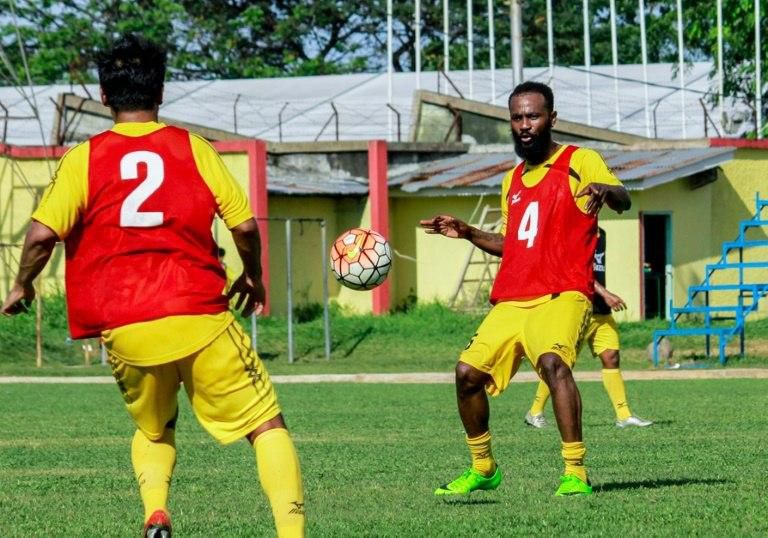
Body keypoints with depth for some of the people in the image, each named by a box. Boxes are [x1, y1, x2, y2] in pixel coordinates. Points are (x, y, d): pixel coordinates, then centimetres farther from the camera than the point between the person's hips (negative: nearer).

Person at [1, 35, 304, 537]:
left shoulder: (84, 159, 3)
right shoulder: (194, 149, 4)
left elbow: (42, 233, -7)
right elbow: (245, 225, 1)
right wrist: (254, 277, 20)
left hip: (124, 328, 2)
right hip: (199, 317, -2)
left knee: (154, 430, 26)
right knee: (268, 426, 8)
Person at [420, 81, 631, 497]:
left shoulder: (579, 162, 0)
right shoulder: (513, 180, 21)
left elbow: (622, 200, -18)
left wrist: (605, 190, -40)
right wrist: (467, 233, 19)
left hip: (561, 295, -7)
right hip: (511, 300, 7)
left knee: (552, 361, -31)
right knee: (468, 372, -1)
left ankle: (575, 473, -31)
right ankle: (483, 469, 19)